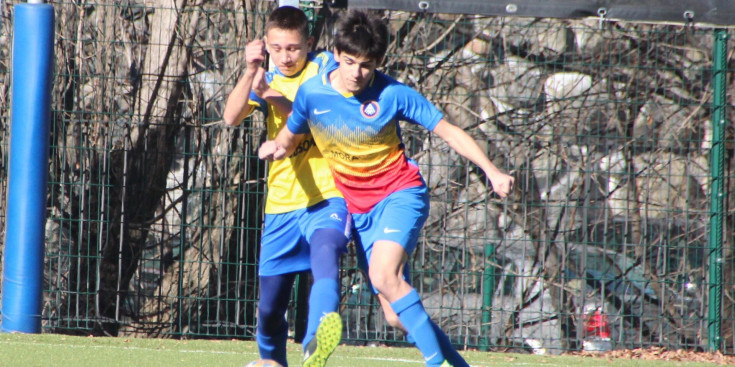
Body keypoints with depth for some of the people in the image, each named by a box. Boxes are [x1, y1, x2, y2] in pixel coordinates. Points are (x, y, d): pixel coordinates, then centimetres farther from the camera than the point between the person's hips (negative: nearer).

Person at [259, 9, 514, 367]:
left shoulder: (392, 94, -15)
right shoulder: (312, 92, -7)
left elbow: (448, 131, -7)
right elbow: (289, 139, 9)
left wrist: (492, 171, -15)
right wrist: (274, 147, -16)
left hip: (401, 194, -4)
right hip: (358, 209, 4)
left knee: (384, 275, -30)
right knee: (395, 314, -1)